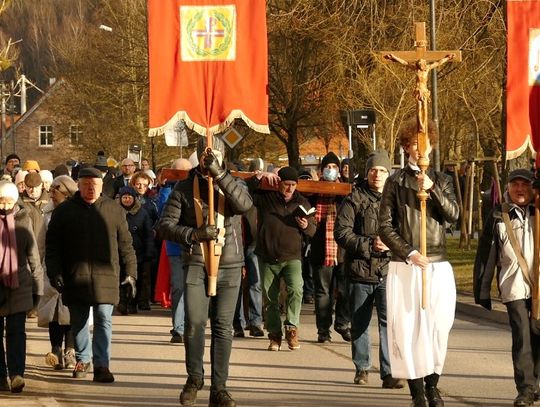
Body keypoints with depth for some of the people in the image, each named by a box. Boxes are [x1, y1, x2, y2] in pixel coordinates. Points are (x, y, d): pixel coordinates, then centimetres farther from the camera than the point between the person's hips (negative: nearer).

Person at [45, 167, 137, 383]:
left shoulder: (114, 209, 7)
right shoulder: (64, 211, 6)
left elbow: (125, 244, 10)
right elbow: (52, 246, 6)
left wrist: (130, 272, 6)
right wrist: (54, 273, -2)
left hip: (105, 276, -1)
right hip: (74, 276, 1)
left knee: (104, 319, -5)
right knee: (78, 321, 9)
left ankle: (101, 364, -3)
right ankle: (83, 359, 27)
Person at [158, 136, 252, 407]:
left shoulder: (233, 184, 8)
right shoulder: (184, 188, 6)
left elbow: (245, 203, -16)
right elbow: (166, 225, 0)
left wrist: (219, 174, -23)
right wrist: (194, 235, -16)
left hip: (229, 266, 1)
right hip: (196, 265, -1)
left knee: (223, 327, 1)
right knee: (194, 323, -9)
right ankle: (194, 377, 13)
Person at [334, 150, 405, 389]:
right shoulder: (355, 200, 1)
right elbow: (342, 233, -6)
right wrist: (369, 244, -15)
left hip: (387, 272, 0)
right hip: (360, 271, 0)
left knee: (389, 321, -11)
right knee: (359, 324, 11)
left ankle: (389, 372, -9)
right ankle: (362, 368, 26)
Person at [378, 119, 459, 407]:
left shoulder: (441, 181, 12)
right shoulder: (396, 182, 5)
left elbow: (453, 214, -4)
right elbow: (385, 226, 2)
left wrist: (432, 189, -17)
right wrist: (409, 253, -9)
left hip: (438, 265, 2)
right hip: (405, 265, -2)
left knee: (438, 326, 1)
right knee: (409, 327, -5)